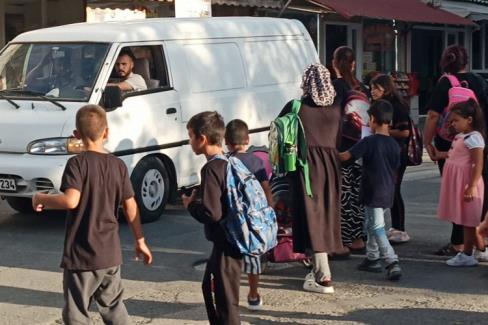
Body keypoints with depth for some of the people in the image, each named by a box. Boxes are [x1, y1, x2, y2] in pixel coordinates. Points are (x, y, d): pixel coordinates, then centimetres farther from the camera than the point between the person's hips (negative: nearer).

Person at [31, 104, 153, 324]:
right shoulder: (118, 165, 3)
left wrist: (41, 199, -8)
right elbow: (130, 207, 4)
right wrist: (140, 241, 14)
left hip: (81, 256, -5)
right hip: (111, 254, 5)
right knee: (114, 307, 19)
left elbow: (71, 200, -25)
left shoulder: (77, 163, -12)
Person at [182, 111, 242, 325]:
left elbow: (211, 213, -26)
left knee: (225, 301, -2)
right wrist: (198, 199, 10)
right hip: (232, 241, 10)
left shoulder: (211, 169, -20)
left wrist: (190, 205, -9)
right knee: (210, 287, 25)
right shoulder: (229, 163, 7)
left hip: (225, 247, -10)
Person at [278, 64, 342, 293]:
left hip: (307, 164, -4)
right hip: (331, 164, 4)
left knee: (312, 217, -3)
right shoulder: (335, 109, 6)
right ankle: (319, 268, 28)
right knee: (327, 215, 14)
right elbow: (338, 138, 11)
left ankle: (324, 278, -9)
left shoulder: (295, 107, -4)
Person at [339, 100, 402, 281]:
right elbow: (395, 169, 11)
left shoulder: (368, 142, -14)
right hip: (387, 193, 7)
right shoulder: (394, 145, 5)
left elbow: (345, 156, -14)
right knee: (372, 225, 22)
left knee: (377, 229, -6)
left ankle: (392, 263, -15)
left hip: (373, 194, -7)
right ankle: (372, 259, 31)